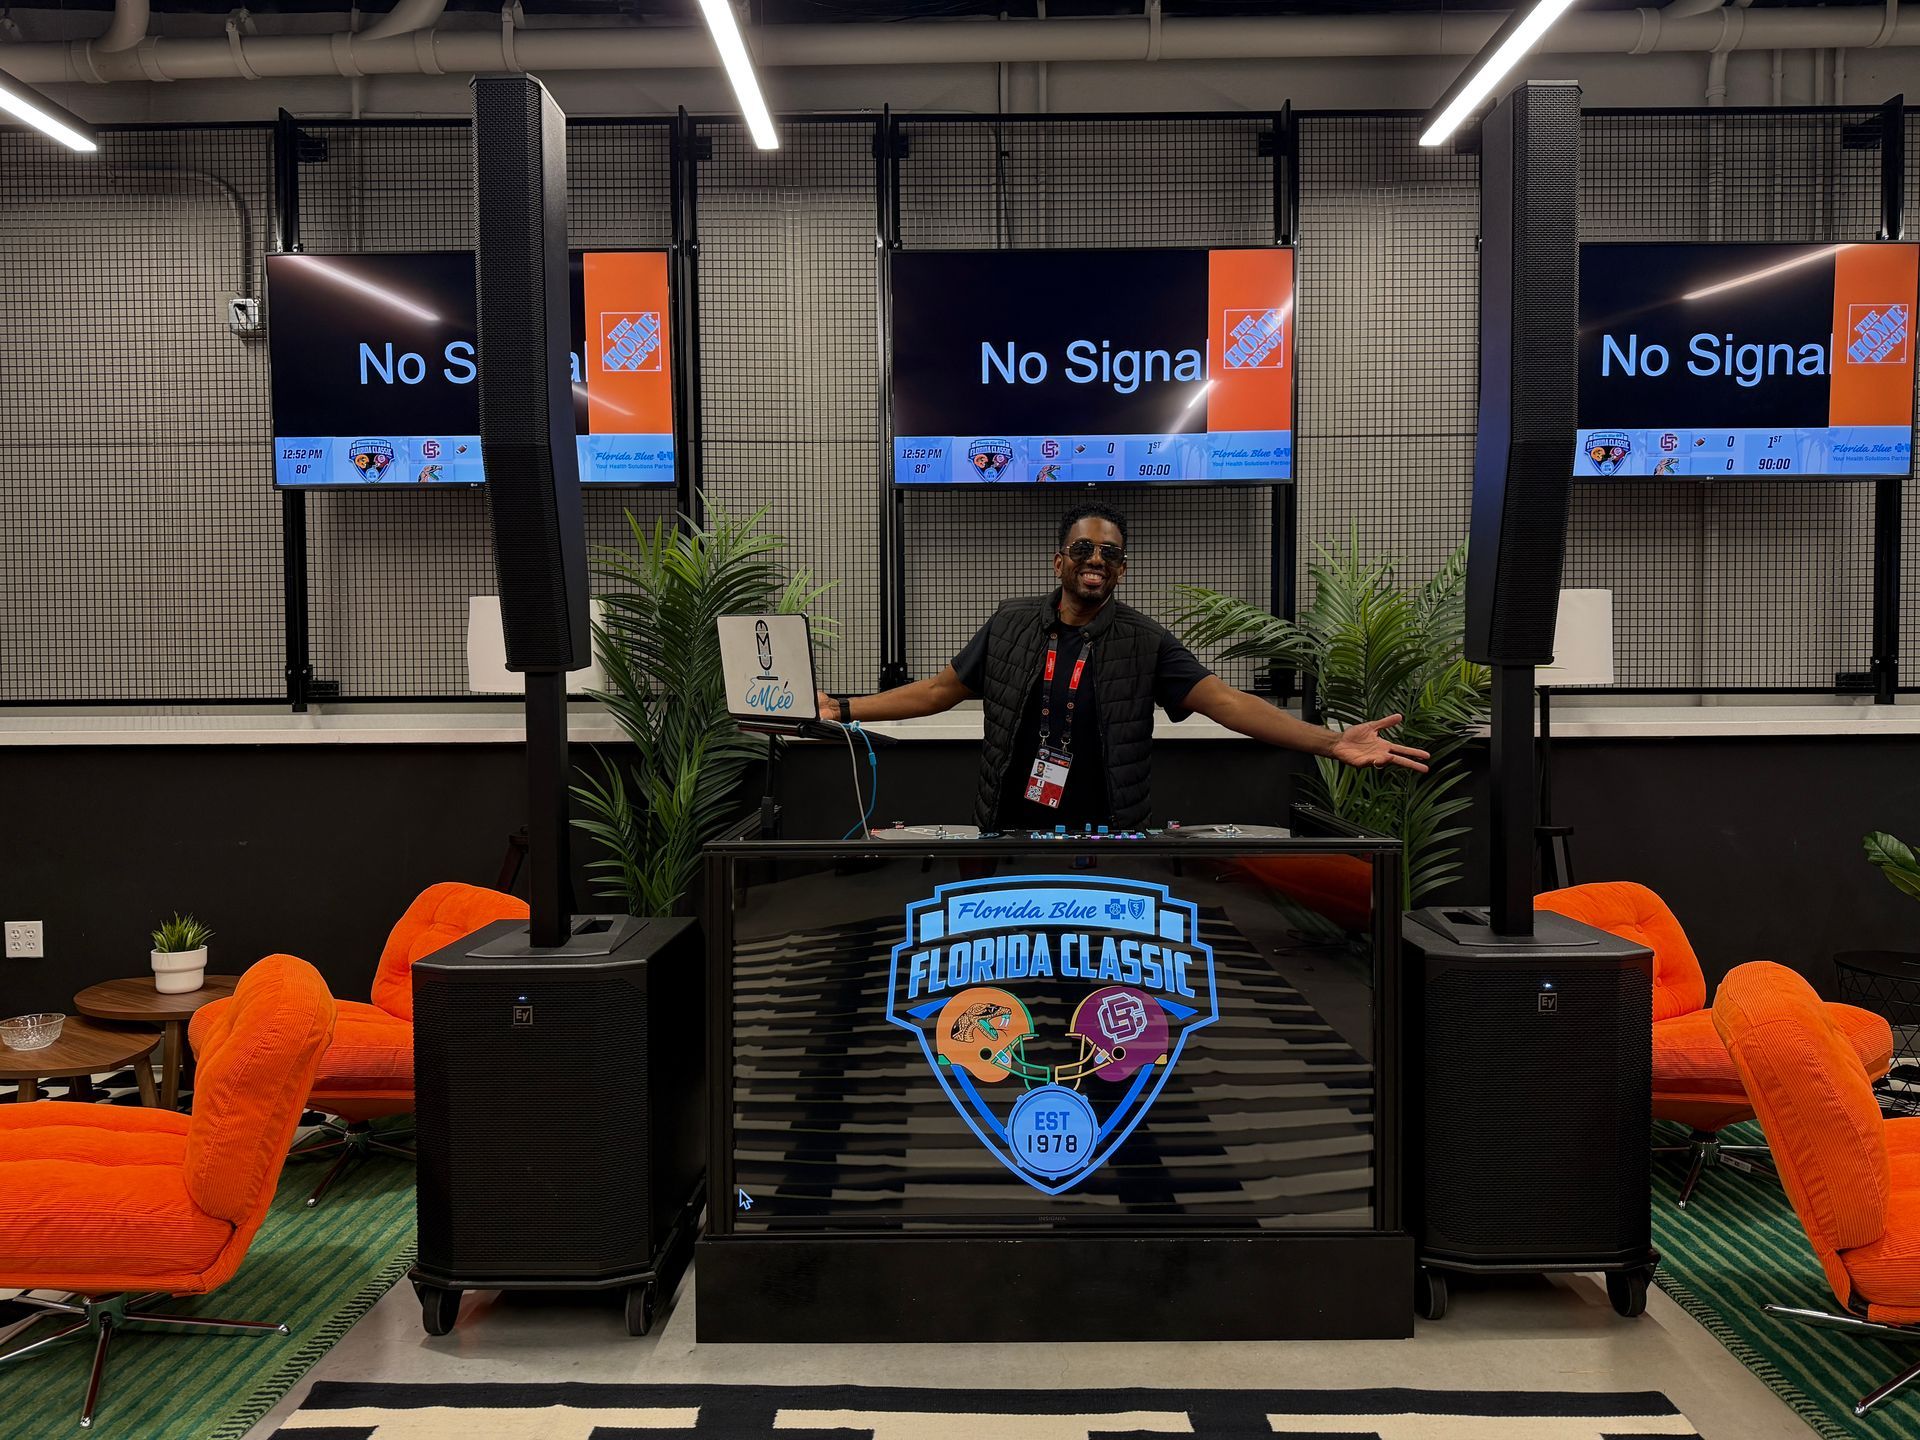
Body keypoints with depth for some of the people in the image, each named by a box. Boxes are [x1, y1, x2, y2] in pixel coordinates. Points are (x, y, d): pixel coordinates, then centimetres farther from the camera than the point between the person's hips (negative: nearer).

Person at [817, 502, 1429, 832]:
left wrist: (1329, 742, -25)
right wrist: (842, 709, 3)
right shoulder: (1010, 626, 2)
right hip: (1009, 832, 2)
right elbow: (938, 691, 8)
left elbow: (1225, 700, -13)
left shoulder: (1145, 642, -5)